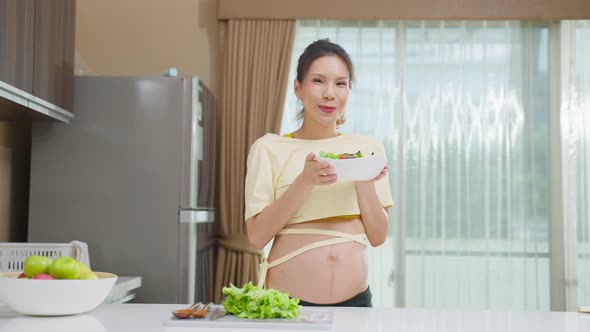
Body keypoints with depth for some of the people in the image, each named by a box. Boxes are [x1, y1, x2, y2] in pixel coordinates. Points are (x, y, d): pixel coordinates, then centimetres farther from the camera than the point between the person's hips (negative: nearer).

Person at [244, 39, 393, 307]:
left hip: (355, 298, 3)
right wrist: (305, 181, -20)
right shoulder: (268, 148, -3)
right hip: (288, 299, -2)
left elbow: (378, 237, 3)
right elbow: (257, 236, -9)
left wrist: (365, 182, -13)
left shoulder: (368, 148, 6)